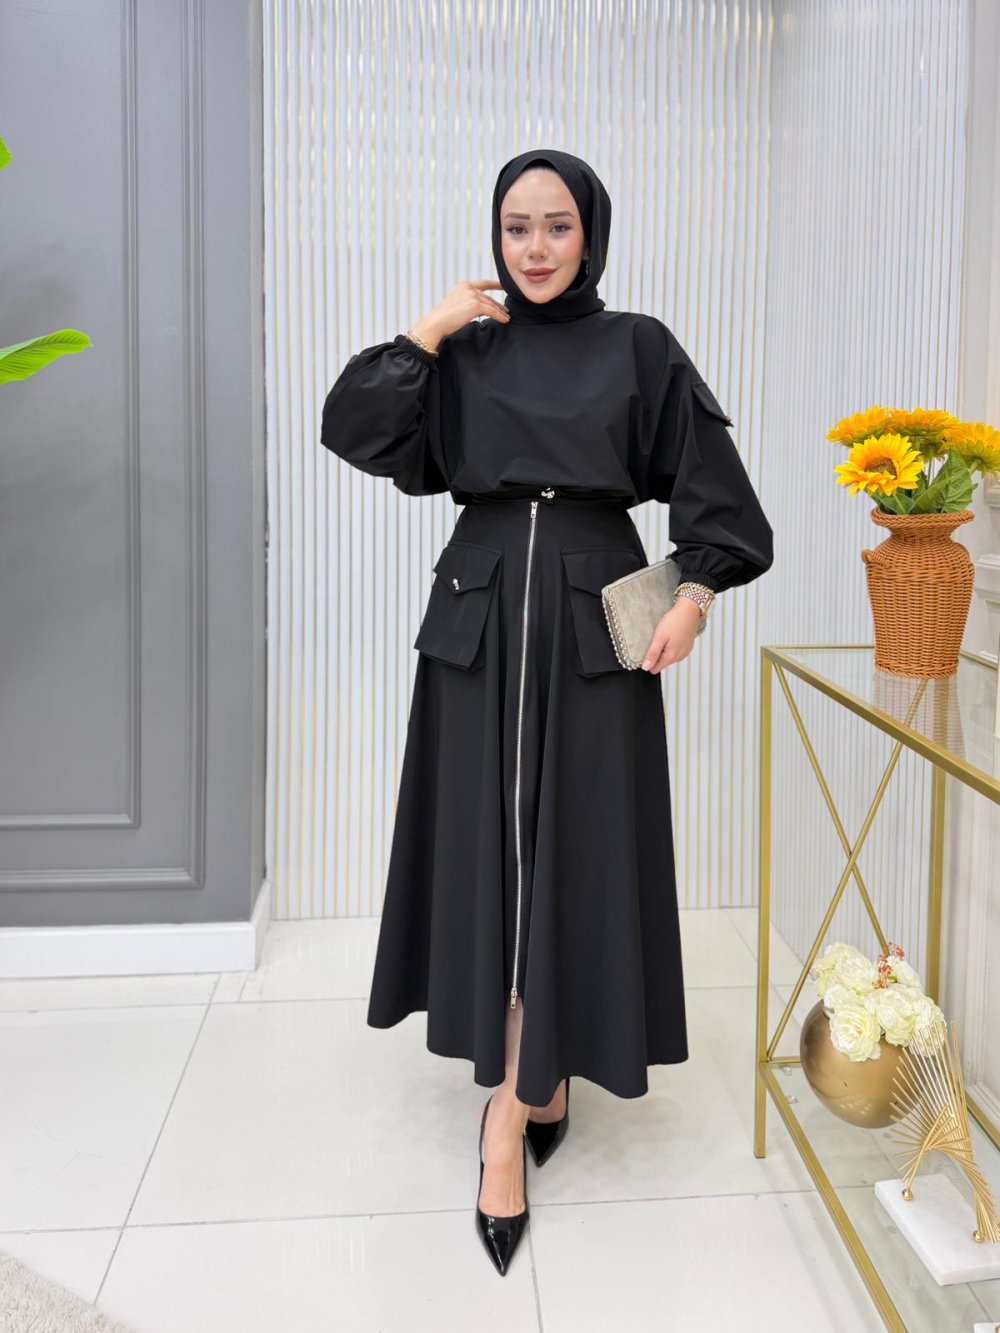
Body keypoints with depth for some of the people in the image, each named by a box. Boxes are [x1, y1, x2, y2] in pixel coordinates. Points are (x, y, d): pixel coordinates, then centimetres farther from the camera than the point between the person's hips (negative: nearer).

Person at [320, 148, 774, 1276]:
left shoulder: (639, 349, 5)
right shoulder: (463, 348, 9)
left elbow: (709, 486, 4)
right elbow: (354, 429, -1)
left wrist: (692, 596, -7)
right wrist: (426, 333, -7)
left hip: (593, 620, -1)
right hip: (478, 615, 2)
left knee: (568, 848, -3)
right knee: (490, 843, 4)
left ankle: (510, 1110, 4)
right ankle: (543, 1072, 24)